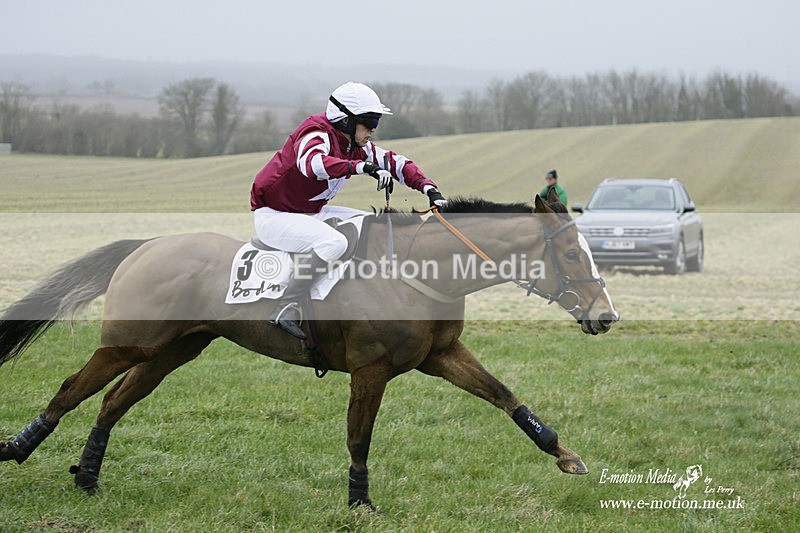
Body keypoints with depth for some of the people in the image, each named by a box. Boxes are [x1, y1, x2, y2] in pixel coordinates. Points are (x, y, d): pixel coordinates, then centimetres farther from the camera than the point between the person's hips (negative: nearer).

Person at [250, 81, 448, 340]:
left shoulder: (356, 146, 4)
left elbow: (395, 163, 11)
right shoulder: (317, 133, -22)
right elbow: (311, 162, -46)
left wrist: (430, 190, -6)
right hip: (274, 216, -10)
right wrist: (363, 167, -54)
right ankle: (286, 309, -32)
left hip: (311, 213, 10)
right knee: (334, 242, -34)